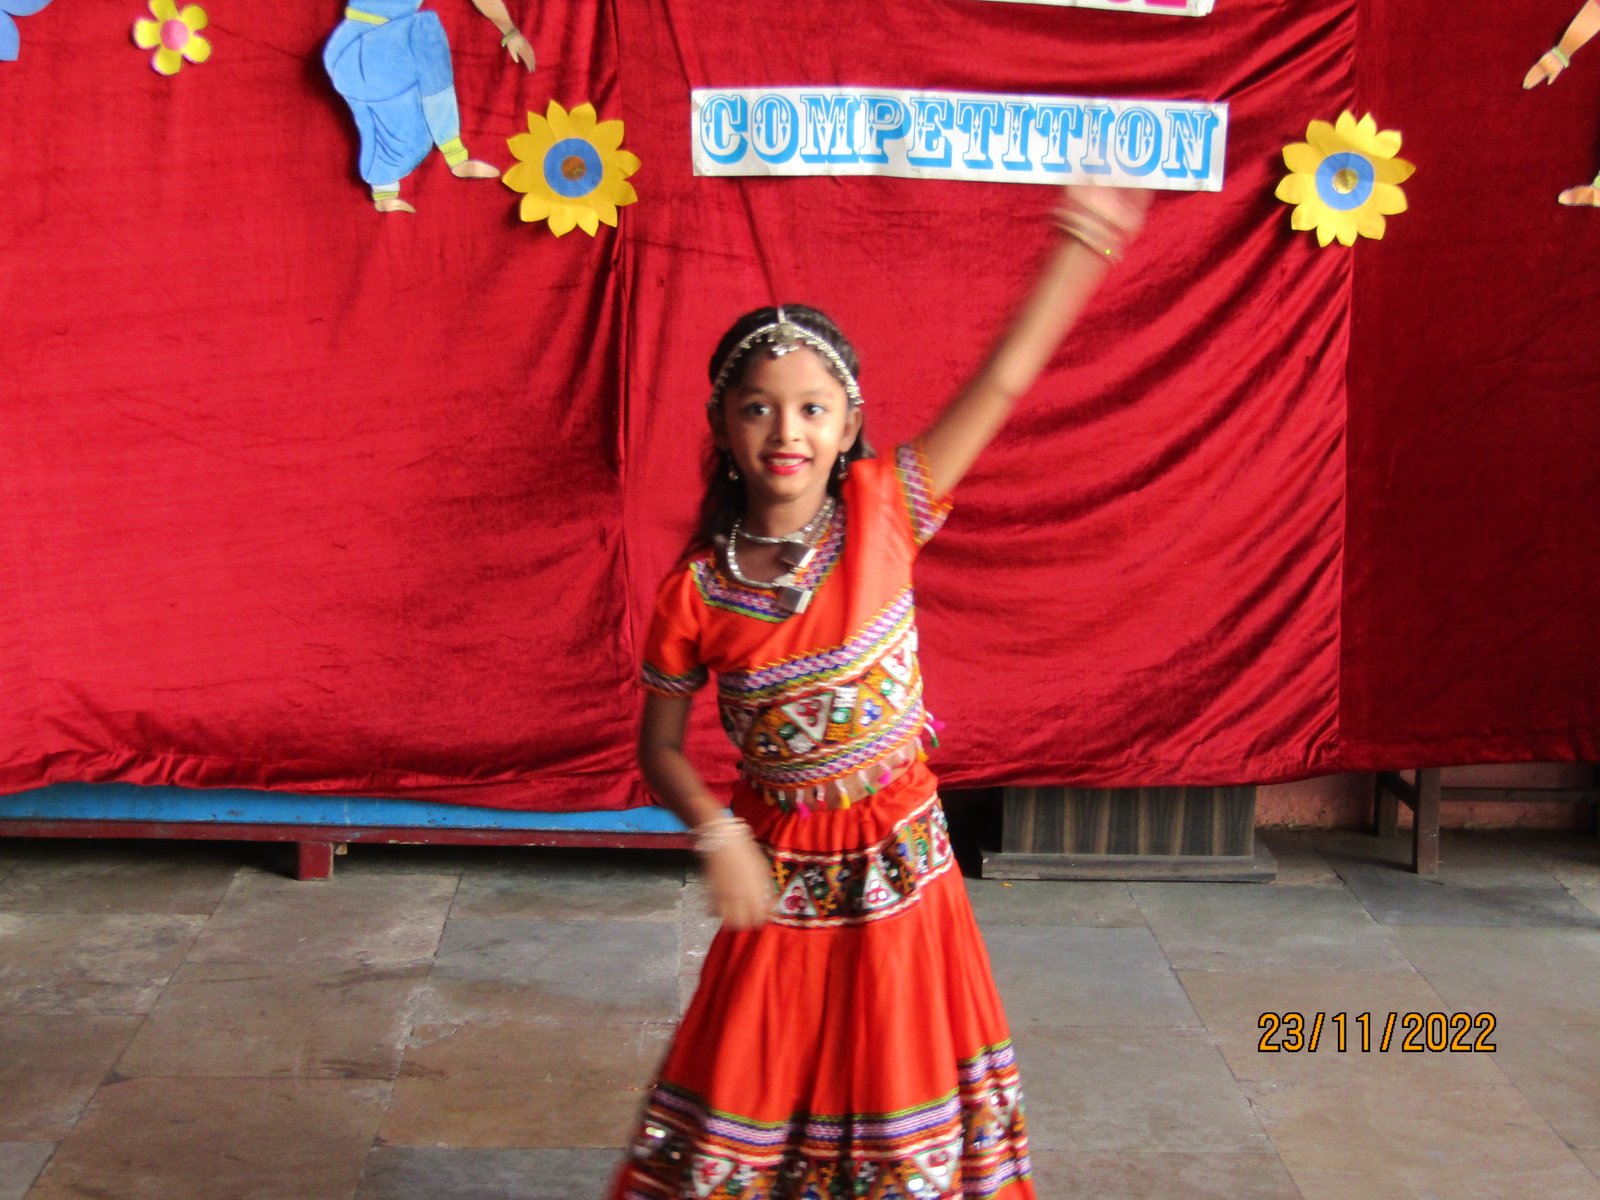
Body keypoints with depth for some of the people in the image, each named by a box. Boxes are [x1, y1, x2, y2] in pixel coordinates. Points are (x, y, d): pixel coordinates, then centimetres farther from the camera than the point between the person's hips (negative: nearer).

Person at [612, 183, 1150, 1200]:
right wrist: (718, 834, -18)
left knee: (899, 1084, 15)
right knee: (754, 1086, 10)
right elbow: (660, 746, -1)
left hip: (900, 865, 1)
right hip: (780, 872, 0)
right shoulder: (695, 593, -12)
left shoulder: (881, 513, -12)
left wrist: (1080, 245, -20)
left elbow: (1001, 384, -15)